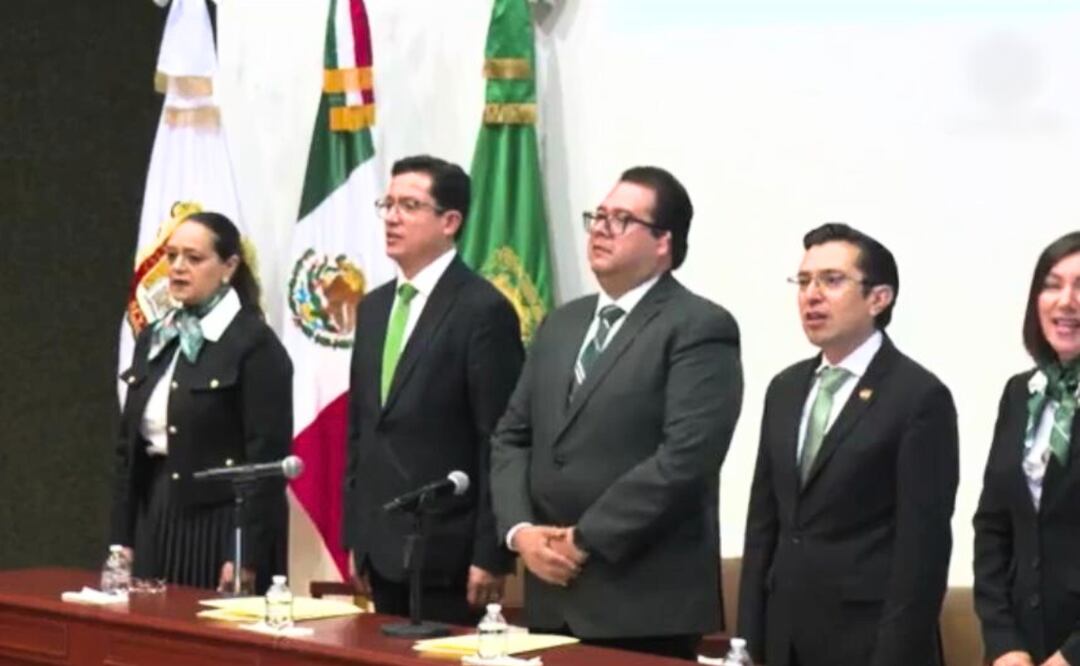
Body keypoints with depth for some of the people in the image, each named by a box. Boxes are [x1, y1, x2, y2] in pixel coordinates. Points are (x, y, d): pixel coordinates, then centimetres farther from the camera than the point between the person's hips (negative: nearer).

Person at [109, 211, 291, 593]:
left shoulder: (255, 345, -9)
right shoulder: (153, 340, 12)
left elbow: (267, 457, -13)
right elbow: (129, 445, 15)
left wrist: (248, 557, -17)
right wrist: (122, 538, 9)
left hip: (223, 526, -6)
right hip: (156, 519, 6)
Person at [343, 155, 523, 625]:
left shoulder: (483, 310, -9)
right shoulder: (374, 307, 14)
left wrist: (491, 555, -15)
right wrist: (354, 536, 14)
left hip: (445, 552, -7)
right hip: (381, 551, 7)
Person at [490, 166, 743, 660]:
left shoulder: (699, 328, -6)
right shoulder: (561, 324, 18)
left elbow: (685, 457, -17)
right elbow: (512, 437, 16)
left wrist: (586, 539, -15)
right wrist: (520, 529, -2)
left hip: (647, 602, -6)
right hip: (554, 594, 7)